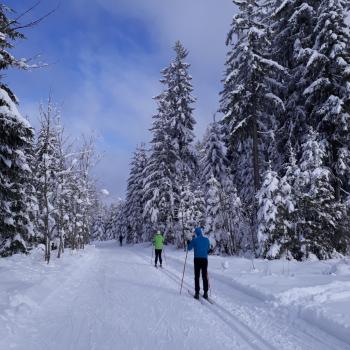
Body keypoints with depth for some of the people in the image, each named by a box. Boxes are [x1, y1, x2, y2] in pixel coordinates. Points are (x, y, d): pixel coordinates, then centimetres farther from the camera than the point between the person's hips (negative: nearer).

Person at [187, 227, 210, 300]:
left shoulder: (194, 240, -7)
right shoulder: (206, 239, 2)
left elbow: (189, 248, 4)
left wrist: (188, 243, 22)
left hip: (197, 259, -3)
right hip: (205, 259, 3)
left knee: (197, 276, 4)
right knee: (205, 276, 10)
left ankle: (197, 293, 4)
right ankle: (205, 293, 12)